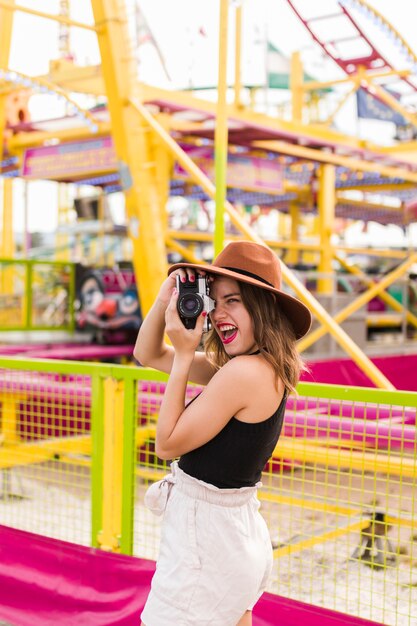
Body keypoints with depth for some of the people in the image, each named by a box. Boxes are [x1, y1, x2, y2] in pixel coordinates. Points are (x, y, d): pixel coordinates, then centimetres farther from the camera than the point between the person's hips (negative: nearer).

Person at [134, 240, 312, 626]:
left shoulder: (242, 373, -24)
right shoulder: (264, 369, 5)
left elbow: (167, 445, -17)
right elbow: (148, 355, 11)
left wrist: (184, 356, -17)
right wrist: (167, 299, -5)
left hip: (206, 538, -9)